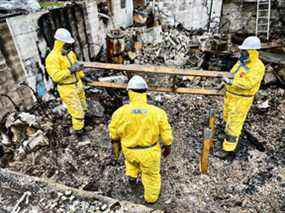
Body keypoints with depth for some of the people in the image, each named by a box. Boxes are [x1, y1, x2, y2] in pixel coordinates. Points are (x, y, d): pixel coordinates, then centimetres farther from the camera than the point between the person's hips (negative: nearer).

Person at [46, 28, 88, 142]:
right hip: (67, 89, -8)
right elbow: (56, 76, -27)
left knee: (83, 108, 21)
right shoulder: (52, 58, -20)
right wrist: (70, 70, -31)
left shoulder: (70, 52, 4)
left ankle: (78, 124, 46)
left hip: (78, 85, 8)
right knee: (77, 111, -3)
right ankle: (79, 132, 17)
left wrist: (83, 76, 19)